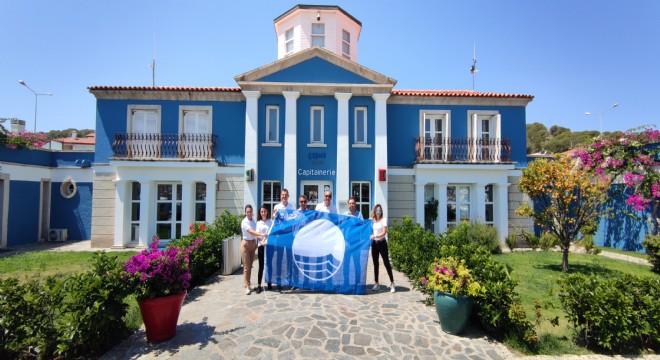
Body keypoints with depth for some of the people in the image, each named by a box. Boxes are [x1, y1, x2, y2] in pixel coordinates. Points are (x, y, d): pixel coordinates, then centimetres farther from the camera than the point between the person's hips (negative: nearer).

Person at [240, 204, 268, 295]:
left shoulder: (253, 221, 5)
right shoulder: (244, 222, -15)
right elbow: (251, 232, -29)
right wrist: (262, 235, -42)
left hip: (253, 243, 6)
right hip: (246, 244, -6)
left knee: (250, 266, 12)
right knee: (246, 266, -4)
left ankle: (247, 284, 24)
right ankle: (247, 286, 1)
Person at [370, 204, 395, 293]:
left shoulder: (383, 220, -7)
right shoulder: (371, 220, 5)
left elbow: (384, 233, -16)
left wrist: (375, 236, -29)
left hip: (382, 243, -4)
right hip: (374, 243, 4)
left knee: (386, 263, -2)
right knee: (375, 264, 8)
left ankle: (392, 284, 6)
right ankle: (376, 284, 17)